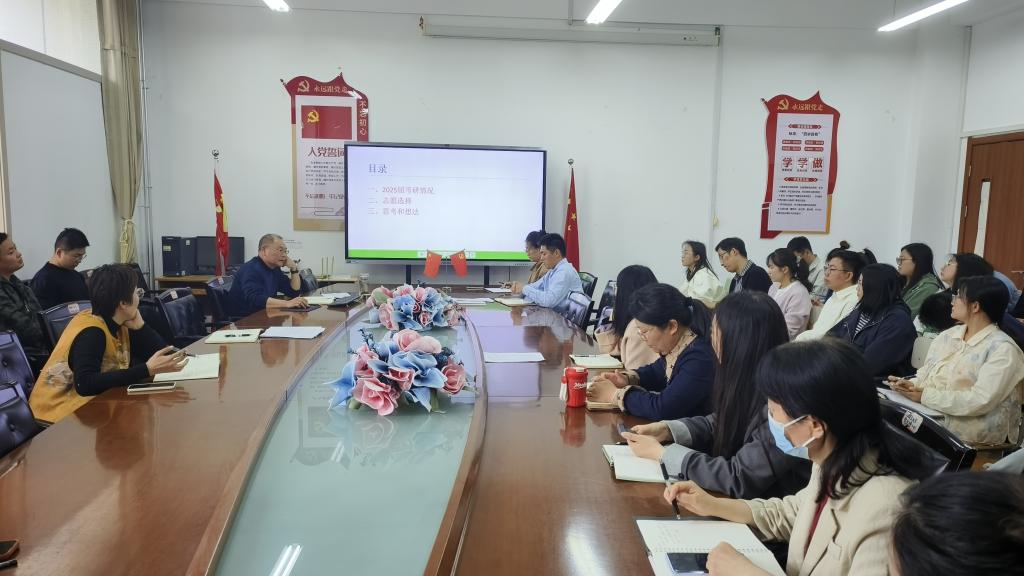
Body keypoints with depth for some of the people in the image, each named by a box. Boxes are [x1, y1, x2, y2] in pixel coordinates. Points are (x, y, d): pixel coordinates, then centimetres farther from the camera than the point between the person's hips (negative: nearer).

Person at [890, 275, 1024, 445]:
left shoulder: (1003, 349, -10)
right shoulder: (947, 336, 12)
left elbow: (981, 400, -21)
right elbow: (926, 375, 11)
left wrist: (926, 396, -19)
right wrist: (911, 385, -11)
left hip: (968, 437, -7)